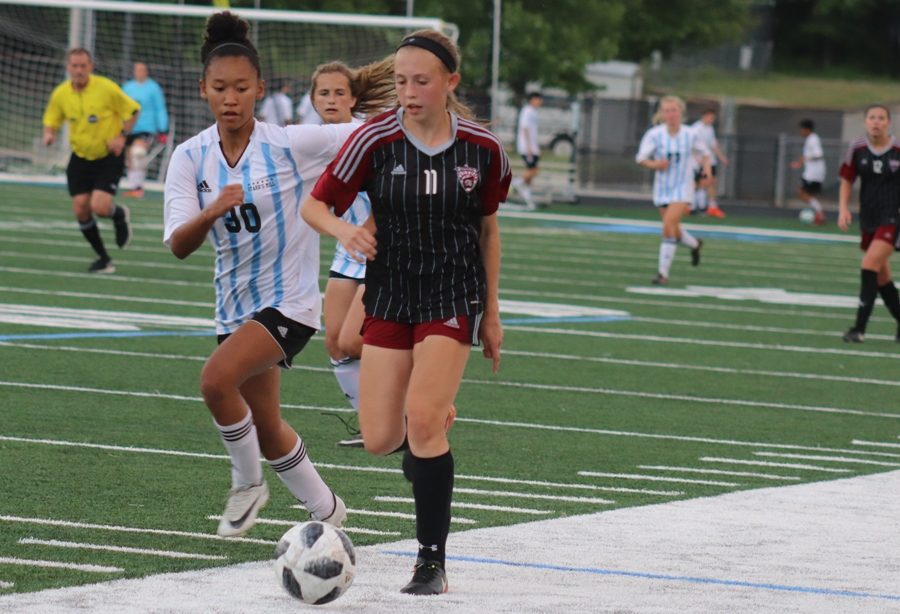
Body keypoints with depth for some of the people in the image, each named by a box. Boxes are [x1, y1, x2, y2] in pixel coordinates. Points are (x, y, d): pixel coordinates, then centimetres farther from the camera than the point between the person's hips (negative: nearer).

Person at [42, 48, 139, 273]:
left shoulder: (106, 88, -16)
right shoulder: (60, 94, -5)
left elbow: (132, 110, -3)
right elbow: (51, 121, 10)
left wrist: (121, 136, -14)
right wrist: (49, 134, -13)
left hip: (109, 156, -4)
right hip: (80, 158, 4)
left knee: (99, 207, -18)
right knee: (80, 209, -4)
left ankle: (119, 215, 21)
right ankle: (103, 258, 14)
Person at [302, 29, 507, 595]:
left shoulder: (483, 149, -5)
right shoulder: (376, 140, -10)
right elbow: (315, 204, -4)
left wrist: (491, 311, 12)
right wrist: (344, 230, -27)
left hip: (454, 297, -2)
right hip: (389, 294, 2)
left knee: (422, 419, -19)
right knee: (380, 440, -1)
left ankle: (433, 561, -8)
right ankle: (437, 424, 38)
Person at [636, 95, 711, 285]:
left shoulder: (691, 135, -7)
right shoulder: (654, 134, -8)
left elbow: (704, 153, 10)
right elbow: (641, 157, -7)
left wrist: (707, 168, -8)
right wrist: (654, 164, -27)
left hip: (683, 188, -3)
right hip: (662, 188, 3)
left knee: (669, 225, -20)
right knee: (673, 230, 13)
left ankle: (663, 272, -15)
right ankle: (695, 244, 48)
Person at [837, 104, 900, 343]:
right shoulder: (857, 149, -1)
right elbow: (847, 182, 9)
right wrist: (843, 209, -5)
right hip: (868, 220, 5)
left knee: (869, 266, -18)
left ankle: (860, 328, -16)